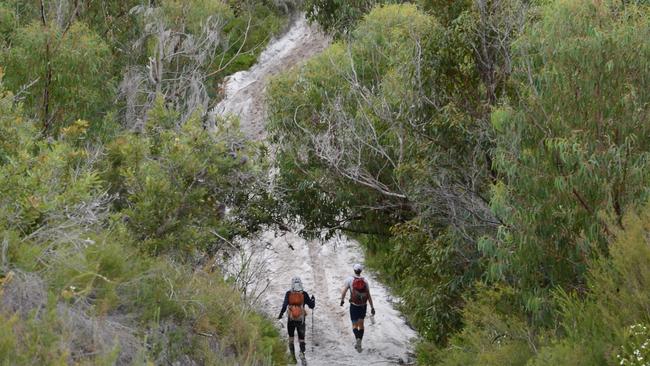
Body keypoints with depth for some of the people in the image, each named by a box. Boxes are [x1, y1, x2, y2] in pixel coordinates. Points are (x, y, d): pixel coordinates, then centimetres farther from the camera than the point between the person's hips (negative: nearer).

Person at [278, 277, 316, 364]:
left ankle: (293, 358, 19)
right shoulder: (304, 294, -6)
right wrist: (313, 300, 18)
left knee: (291, 338, 17)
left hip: (291, 319, 1)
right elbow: (311, 306, -2)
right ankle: (302, 353, -20)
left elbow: (284, 305, -13)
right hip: (301, 319, -1)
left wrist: (280, 314, 0)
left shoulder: (288, 294, -6)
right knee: (301, 338, 6)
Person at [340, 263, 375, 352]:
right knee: (361, 324, 19)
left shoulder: (350, 279, -8)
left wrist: (342, 300, 4)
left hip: (354, 305, -2)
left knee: (355, 325, 5)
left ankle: (358, 338, -24)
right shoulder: (365, 281, -1)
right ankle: (359, 344, 19)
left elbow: (344, 291, -14)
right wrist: (372, 308, 3)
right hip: (364, 305, 2)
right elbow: (369, 296, -2)